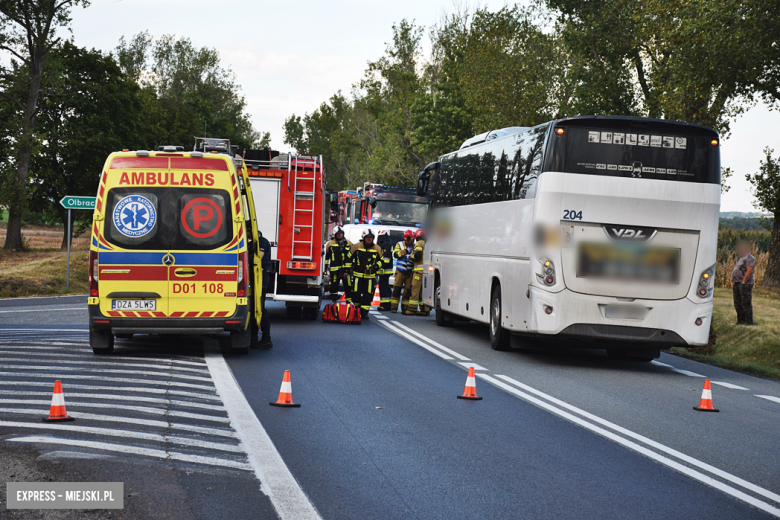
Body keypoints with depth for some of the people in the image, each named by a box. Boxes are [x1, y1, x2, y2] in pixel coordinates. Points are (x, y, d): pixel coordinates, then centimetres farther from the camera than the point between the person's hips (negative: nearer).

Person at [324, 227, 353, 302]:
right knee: (334, 286, 3)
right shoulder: (330, 244, 5)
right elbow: (326, 257, 8)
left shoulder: (348, 243, 11)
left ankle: (349, 301, 3)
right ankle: (333, 301, 11)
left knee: (347, 285, -2)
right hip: (334, 269, -1)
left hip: (346, 268, 1)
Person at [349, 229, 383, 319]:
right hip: (357, 274, -1)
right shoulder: (356, 246, 1)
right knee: (356, 293, 0)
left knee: (368, 294, -3)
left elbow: (380, 260, 15)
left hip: (370, 276, 1)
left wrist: (377, 266, -6)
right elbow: (350, 258, 9)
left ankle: (364, 312, 4)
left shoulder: (377, 249, 5)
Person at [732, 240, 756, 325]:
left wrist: (743, 282, -22)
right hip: (737, 283, 10)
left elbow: (749, 271, -19)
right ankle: (740, 320, 19)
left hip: (745, 284, -10)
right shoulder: (742, 258, 21)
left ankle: (748, 321, -6)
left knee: (746, 303, -9)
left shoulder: (749, 258, -10)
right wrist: (733, 279, 14)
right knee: (738, 304, 12)